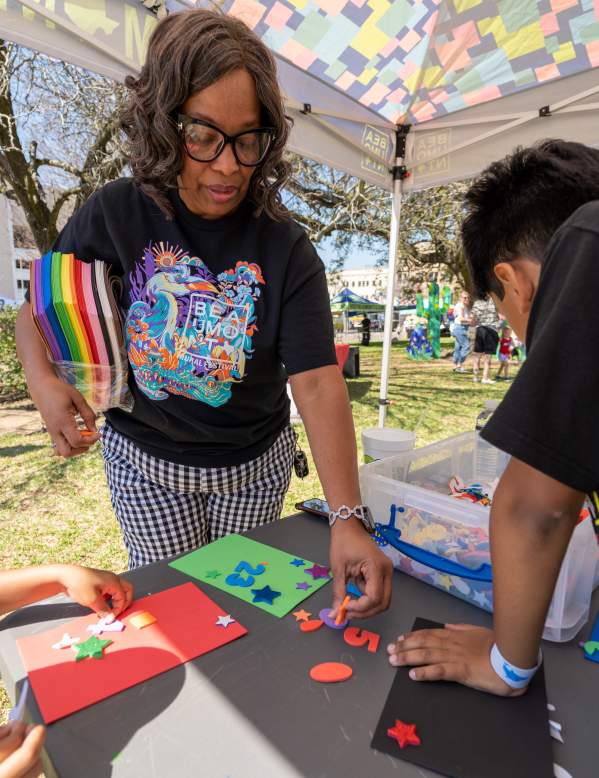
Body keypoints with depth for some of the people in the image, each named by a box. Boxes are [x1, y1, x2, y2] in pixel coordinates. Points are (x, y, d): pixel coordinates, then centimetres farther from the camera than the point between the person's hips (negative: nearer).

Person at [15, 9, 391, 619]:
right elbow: (38, 309, 0)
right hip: (145, 459, 0)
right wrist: (43, 381, -21)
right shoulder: (113, 216, -14)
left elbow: (317, 382, -26)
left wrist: (348, 517, -34)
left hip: (255, 463, 1)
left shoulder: (285, 249, -18)